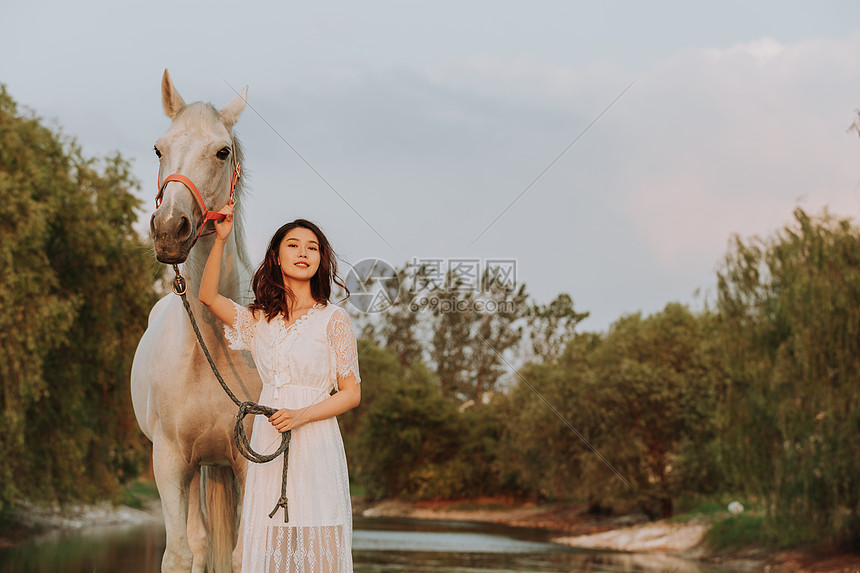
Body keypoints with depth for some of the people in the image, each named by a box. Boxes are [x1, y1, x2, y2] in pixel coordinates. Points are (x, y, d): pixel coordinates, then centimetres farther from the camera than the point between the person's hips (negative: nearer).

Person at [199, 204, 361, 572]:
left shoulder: (333, 320, 0)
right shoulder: (259, 320, 12)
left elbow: (351, 393, -1)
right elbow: (208, 296, -1)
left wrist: (301, 416, -14)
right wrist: (221, 239, -9)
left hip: (315, 442, -3)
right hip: (267, 441, 3)